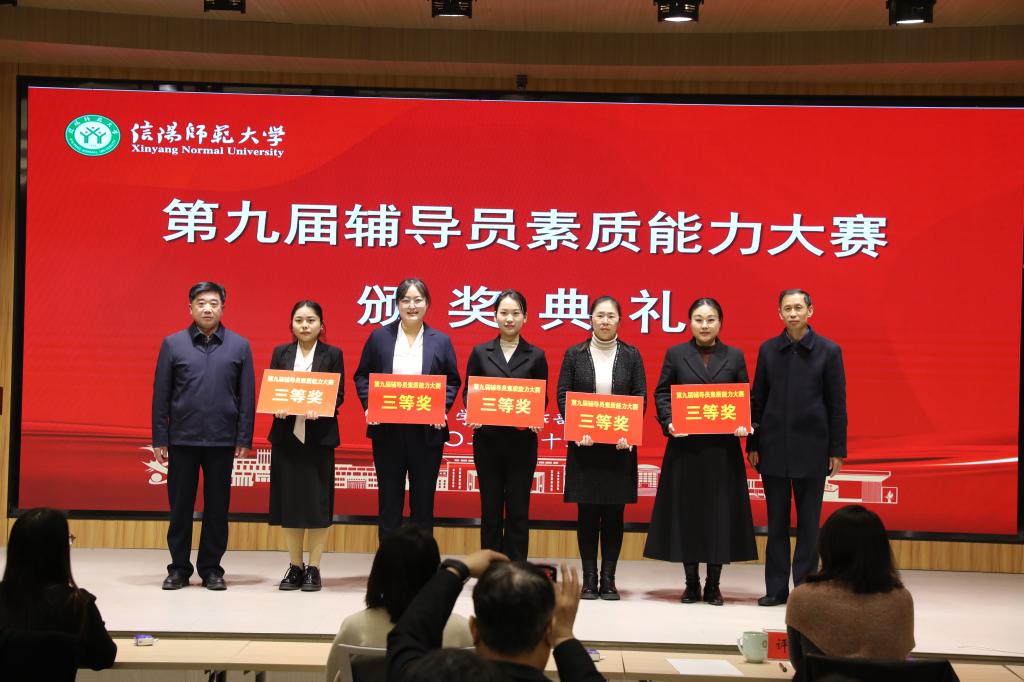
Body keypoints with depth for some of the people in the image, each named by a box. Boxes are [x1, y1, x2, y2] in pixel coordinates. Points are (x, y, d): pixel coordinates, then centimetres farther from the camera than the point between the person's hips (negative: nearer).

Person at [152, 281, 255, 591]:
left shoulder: (239, 346, 4)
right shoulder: (173, 344, 3)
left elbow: (247, 396, 3)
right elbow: (161, 395, 3)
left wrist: (244, 439, -2)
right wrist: (159, 439, -1)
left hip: (222, 440, 0)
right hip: (182, 439, 0)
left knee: (217, 507, 6)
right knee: (180, 505, 6)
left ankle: (211, 568, 16)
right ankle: (179, 568, 16)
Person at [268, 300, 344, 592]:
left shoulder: (332, 355, 3)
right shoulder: (281, 353, 9)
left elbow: (338, 395, -2)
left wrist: (318, 408, -21)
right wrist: (277, 407, -15)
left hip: (319, 435, -2)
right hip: (286, 434, 2)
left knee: (317, 500, -1)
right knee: (288, 499, 5)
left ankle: (314, 568, 8)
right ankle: (295, 566, 16)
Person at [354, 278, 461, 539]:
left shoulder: (441, 341, 4)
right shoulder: (379, 337, 3)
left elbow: (453, 381, 7)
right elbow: (362, 376, 6)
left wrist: (442, 409, -9)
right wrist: (369, 405, -9)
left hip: (427, 431, 0)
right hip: (387, 431, 0)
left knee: (423, 499, 6)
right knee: (389, 499, 6)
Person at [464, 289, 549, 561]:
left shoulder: (536, 356, 5)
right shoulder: (480, 352, 6)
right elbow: (468, 392, 7)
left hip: (521, 440, -1)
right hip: (487, 439, 1)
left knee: (518, 511, 2)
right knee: (490, 509, 6)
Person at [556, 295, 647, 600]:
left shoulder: (631, 355, 6)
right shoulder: (574, 354, 5)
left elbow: (641, 398, 3)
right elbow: (563, 395, 2)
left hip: (621, 445, 0)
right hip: (584, 444, 0)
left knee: (614, 512, 2)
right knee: (587, 512, 2)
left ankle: (608, 578, 9)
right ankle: (589, 578, 9)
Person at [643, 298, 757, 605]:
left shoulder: (735, 357, 8)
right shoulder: (676, 355, 6)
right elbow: (661, 393, 6)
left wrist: (743, 424, -10)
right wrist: (668, 421, -11)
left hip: (722, 448, 0)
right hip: (685, 446, 0)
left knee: (720, 511, 1)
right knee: (686, 511, 2)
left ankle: (713, 584, 12)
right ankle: (692, 583, 13)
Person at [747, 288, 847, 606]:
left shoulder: (828, 351, -1)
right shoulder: (768, 350, 6)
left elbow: (837, 404, 0)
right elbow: (757, 399, 9)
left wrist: (837, 450, -3)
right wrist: (752, 444, 5)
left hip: (811, 449, -2)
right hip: (773, 448, 2)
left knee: (808, 522, 3)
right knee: (776, 521, 7)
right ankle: (776, 588, 14)